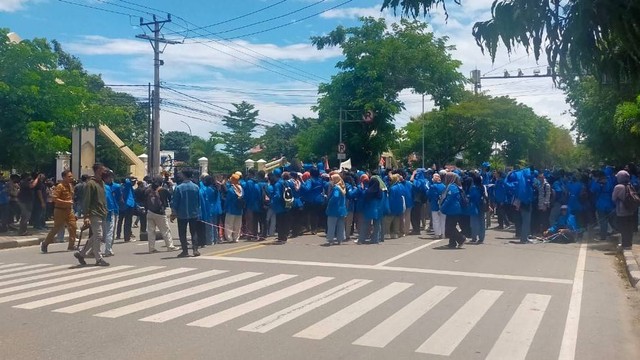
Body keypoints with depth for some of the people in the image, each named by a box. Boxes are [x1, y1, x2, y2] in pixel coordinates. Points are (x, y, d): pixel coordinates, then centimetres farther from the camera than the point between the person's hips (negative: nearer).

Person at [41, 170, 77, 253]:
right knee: (56, 228, 0)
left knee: (73, 226, 2)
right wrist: (66, 202, -25)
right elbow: (54, 198, -22)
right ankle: (44, 244, 16)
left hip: (69, 210, 7)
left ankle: (71, 245, 10)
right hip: (60, 210, -7)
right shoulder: (60, 186, -16)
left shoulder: (70, 185, 9)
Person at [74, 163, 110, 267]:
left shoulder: (102, 183, 15)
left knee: (95, 236, 13)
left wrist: (105, 211, 17)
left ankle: (81, 253, 24)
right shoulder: (90, 183, -11)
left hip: (101, 214, 9)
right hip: (94, 214, -9)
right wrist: (86, 216, -19)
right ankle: (99, 259, 4)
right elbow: (86, 201, -15)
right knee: (97, 236, -4)